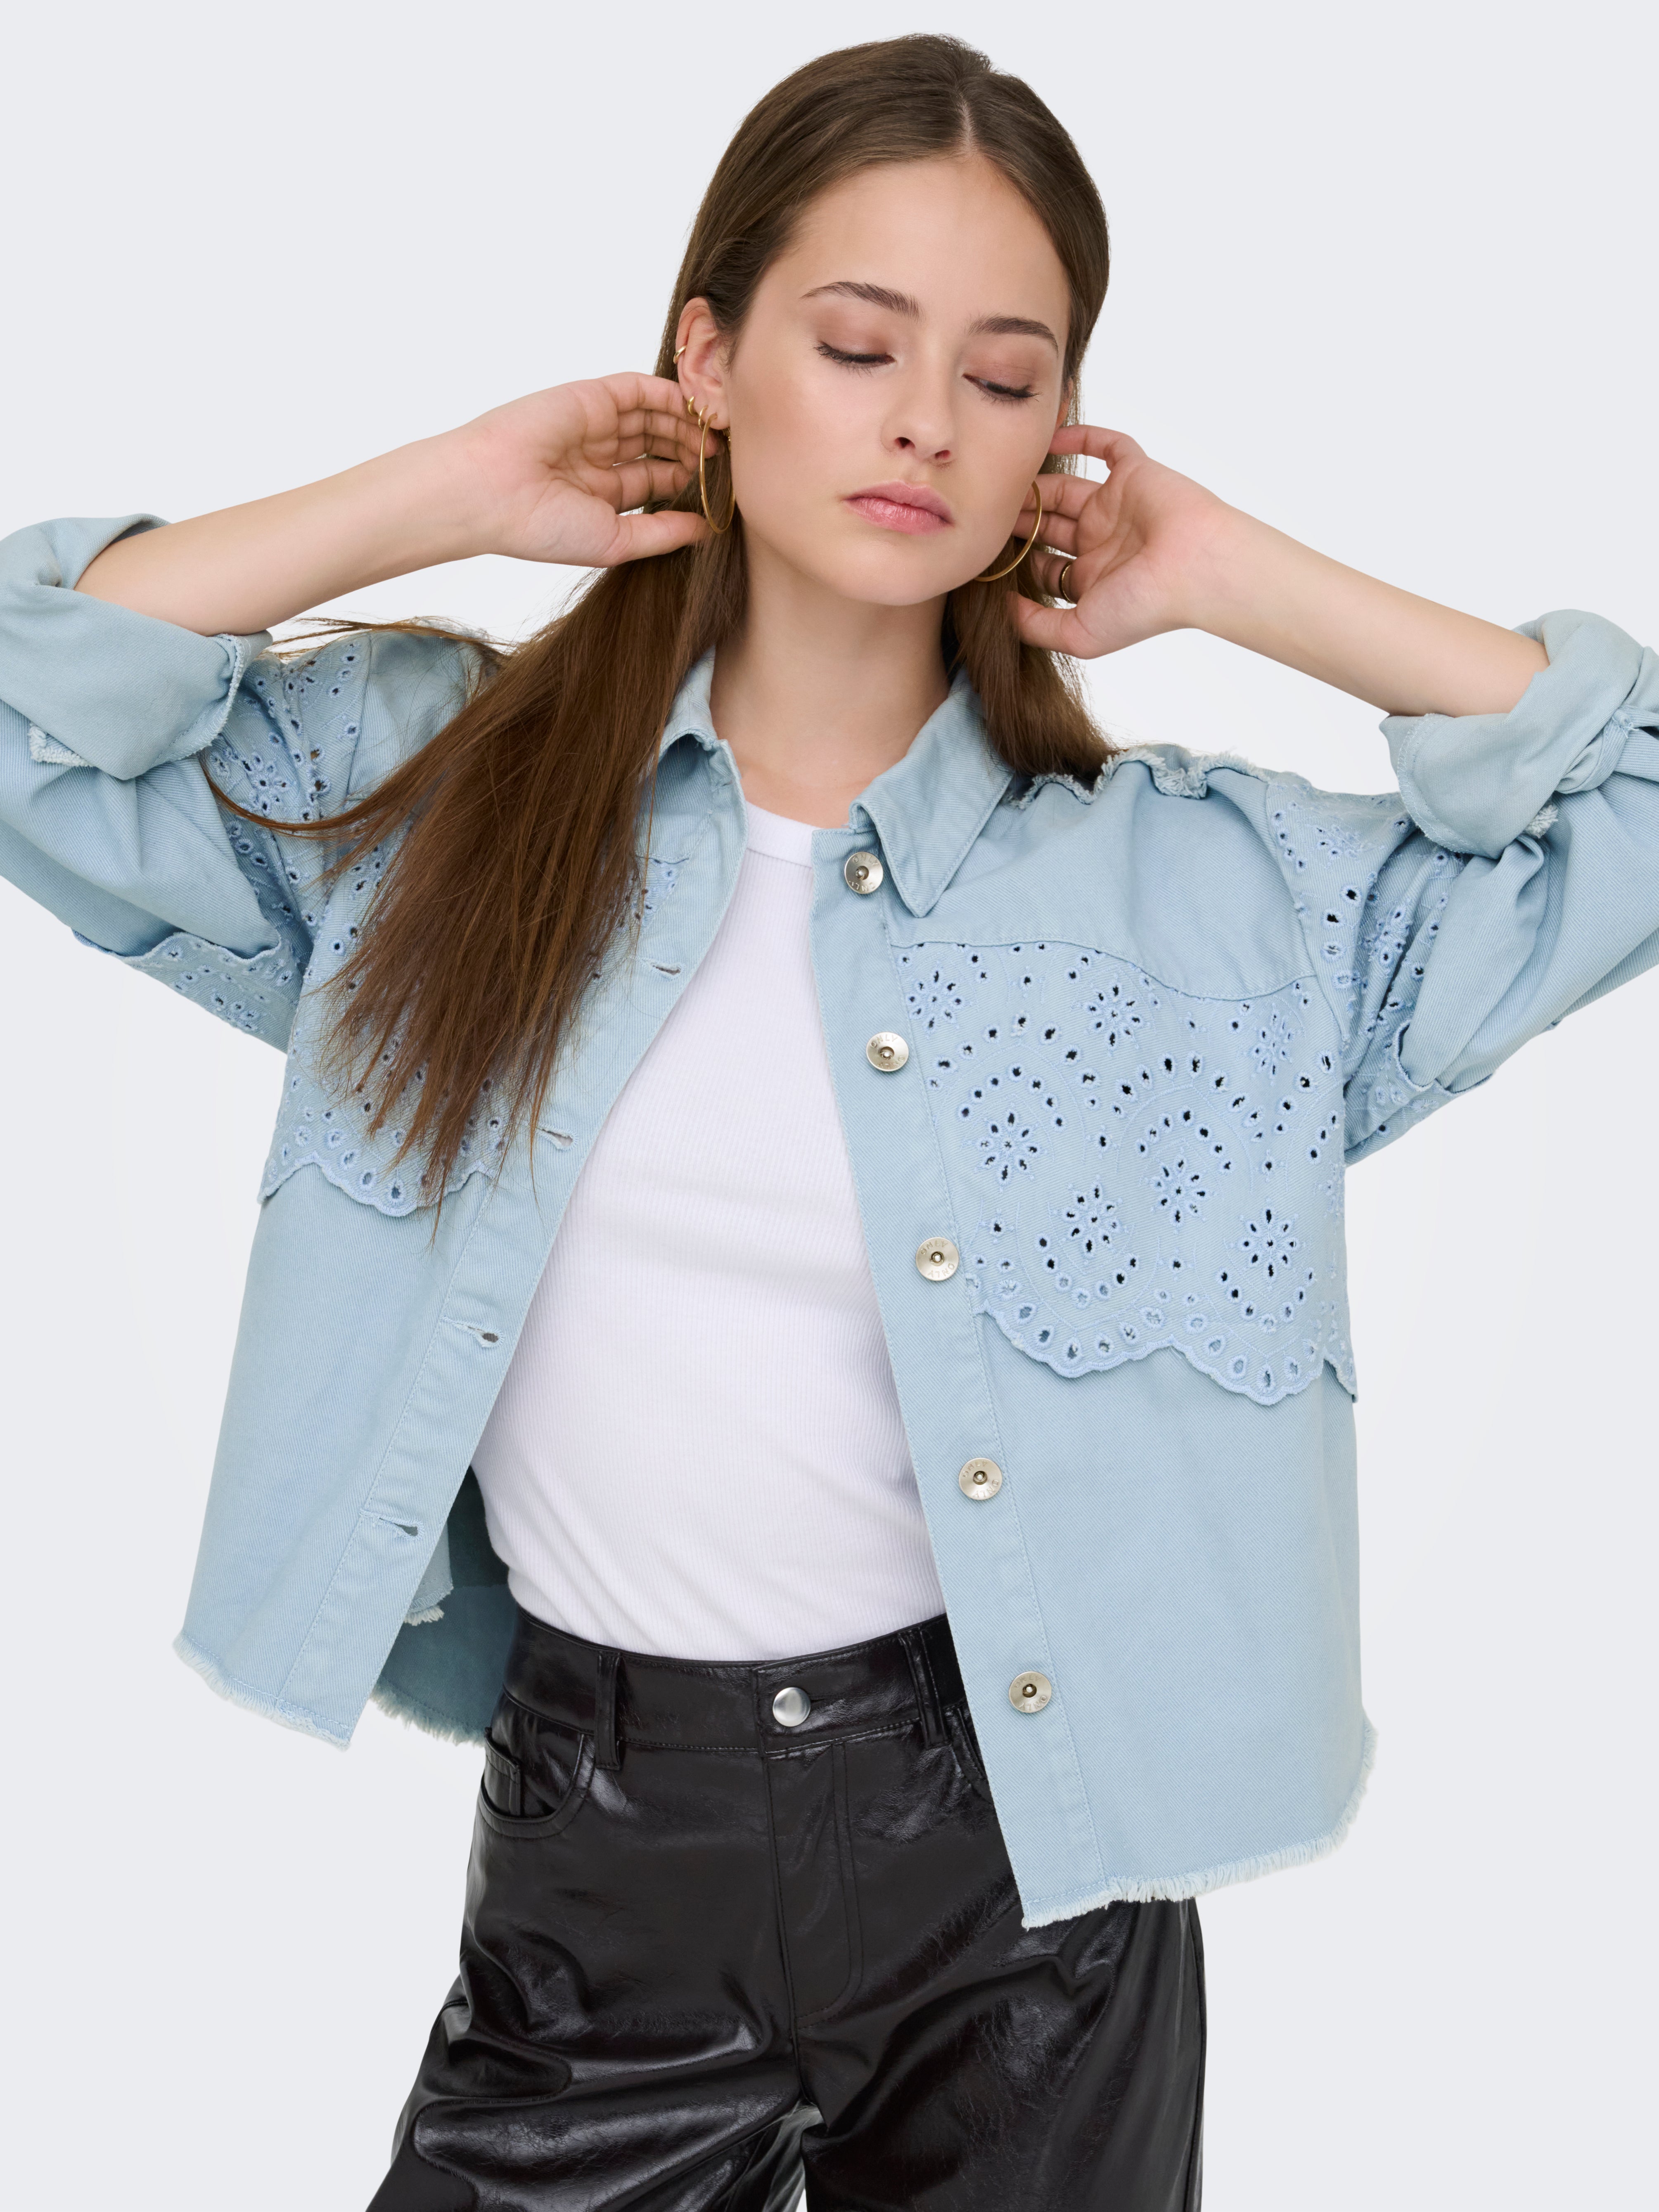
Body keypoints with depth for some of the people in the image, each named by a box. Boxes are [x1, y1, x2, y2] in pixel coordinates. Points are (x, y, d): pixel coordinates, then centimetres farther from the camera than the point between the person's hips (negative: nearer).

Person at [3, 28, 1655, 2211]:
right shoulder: (449, 784, 0)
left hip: (1032, 1852, 1)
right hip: (597, 1849, 1)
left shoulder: (1198, 881, -3)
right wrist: (452, 494, -6)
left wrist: (1241, 583, -5)